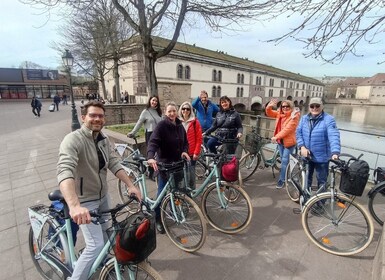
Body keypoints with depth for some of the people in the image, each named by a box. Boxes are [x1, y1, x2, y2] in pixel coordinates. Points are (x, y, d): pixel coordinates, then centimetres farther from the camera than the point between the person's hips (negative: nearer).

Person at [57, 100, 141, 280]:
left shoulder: (104, 140, -2)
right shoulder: (73, 140, -26)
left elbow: (114, 164, -6)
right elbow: (64, 172, -40)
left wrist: (130, 185, -16)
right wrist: (74, 206, -53)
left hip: (103, 195, 7)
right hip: (85, 200, -7)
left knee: (104, 231, 26)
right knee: (96, 245, -8)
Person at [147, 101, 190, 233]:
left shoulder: (180, 126, 5)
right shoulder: (161, 125, -15)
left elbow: (185, 141, 12)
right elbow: (153, 142, -26)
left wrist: (185, 151, -10)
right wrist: (150, 157, -43)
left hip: (178, 162, 6)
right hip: (164, 163, -6)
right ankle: (158, 219, 18)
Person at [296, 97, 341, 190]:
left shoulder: (328, 119, -13)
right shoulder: (304, 118, 2)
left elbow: (334, 136, -25)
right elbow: (298, 133, 0)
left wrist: (335, 152, -39)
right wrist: (302, 147, -15)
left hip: (322, 157, -4)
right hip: (307, 156, 4)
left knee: (322, 181, 10)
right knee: (306, 178, 22)